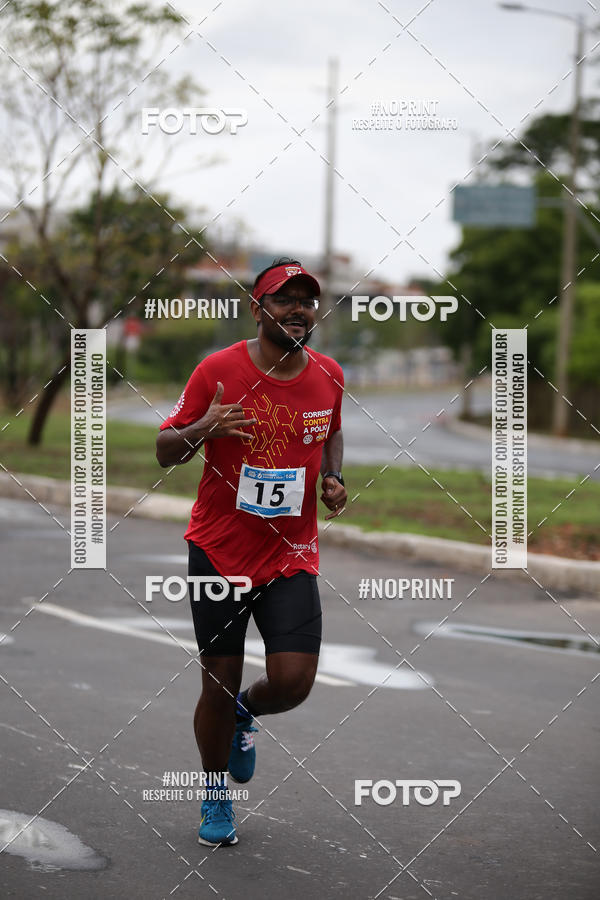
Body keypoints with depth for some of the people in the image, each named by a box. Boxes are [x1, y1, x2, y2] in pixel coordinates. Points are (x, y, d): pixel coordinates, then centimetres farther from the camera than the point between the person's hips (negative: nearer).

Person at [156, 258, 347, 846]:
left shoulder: (327, 375, 2)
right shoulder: (218, 370, -9)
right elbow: (164, 451, -3)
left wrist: (333, 478, 4)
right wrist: (201, 430, -24)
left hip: (291, 555, 2)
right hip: (219, 549, -2)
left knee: (292, 682, -10)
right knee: (218, 685, 4)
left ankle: (245, 713, 27)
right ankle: (216, 798, 28)